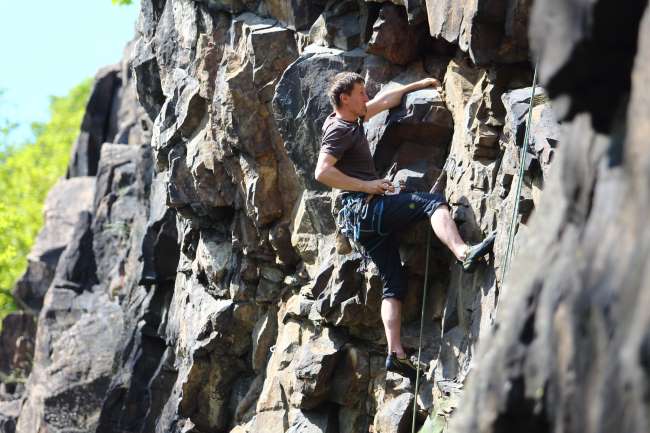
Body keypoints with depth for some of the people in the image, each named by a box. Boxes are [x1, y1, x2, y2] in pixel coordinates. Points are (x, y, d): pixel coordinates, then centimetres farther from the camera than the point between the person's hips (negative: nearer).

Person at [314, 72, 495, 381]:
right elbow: (322, 172, -19)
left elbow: (385, 100, 35)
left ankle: (395, 352, -7)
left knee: (394, 285, 2)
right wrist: (367, 185, -17)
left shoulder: (351, 121, 22)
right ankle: (463, 252, -42)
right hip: (364, 207, -9)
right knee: (432, 201, -19)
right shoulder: (339, 130, -6)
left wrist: (419, 85, 41)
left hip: (366, 221, 9)